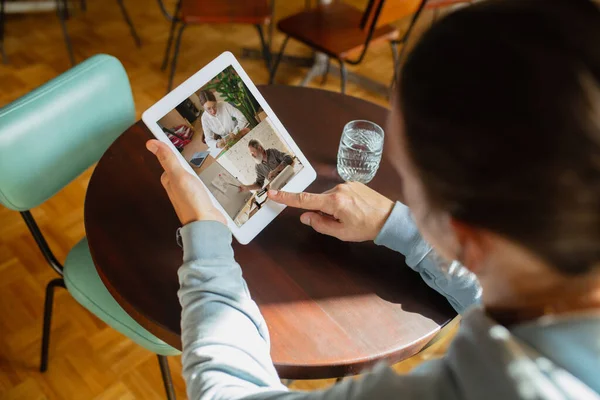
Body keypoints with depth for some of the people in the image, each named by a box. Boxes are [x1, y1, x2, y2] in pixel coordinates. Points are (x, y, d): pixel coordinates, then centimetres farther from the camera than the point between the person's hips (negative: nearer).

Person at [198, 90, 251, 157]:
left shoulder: (225, 105, -18)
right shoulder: (205, 118, -11)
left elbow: (242, 118, -17)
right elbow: (209, 140, -8)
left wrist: (234, 132, -33)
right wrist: (217, 144, -31)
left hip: (240, 133, -1)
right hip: (226, 142, 1)